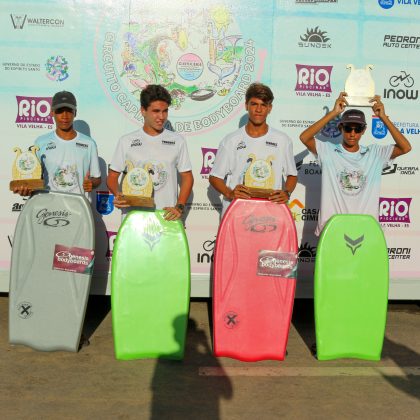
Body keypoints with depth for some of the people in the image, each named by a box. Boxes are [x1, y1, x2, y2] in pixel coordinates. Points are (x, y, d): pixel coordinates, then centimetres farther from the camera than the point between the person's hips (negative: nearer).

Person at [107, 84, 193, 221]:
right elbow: (112, 176, 9)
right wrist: (118, 195, -11)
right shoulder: (127, 141, 5)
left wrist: (179, 207, -4)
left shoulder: (177, 141, 7)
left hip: (166, 216, 0)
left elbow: (187, 177, 9)